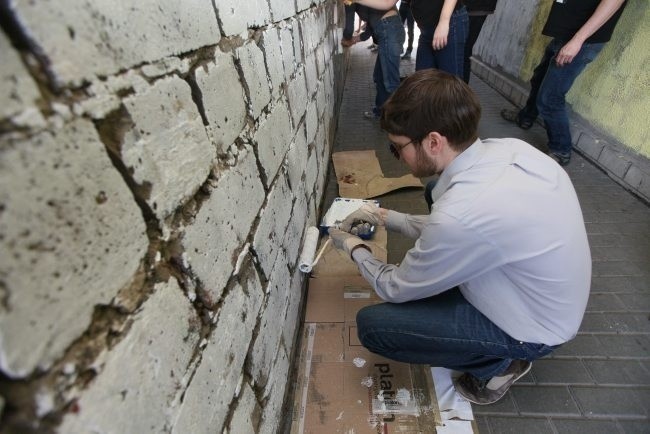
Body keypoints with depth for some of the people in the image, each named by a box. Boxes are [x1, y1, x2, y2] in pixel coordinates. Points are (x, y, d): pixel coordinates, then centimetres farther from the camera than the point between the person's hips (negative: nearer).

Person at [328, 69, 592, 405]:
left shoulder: (461, 214, -38)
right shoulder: (509, 148, -13)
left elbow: (396, 289, -18)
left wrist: (354, 249, -1)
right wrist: (385, 217, 0)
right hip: (547, 296, 8)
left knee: (371, 324, -11)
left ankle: (496, 364, 9)